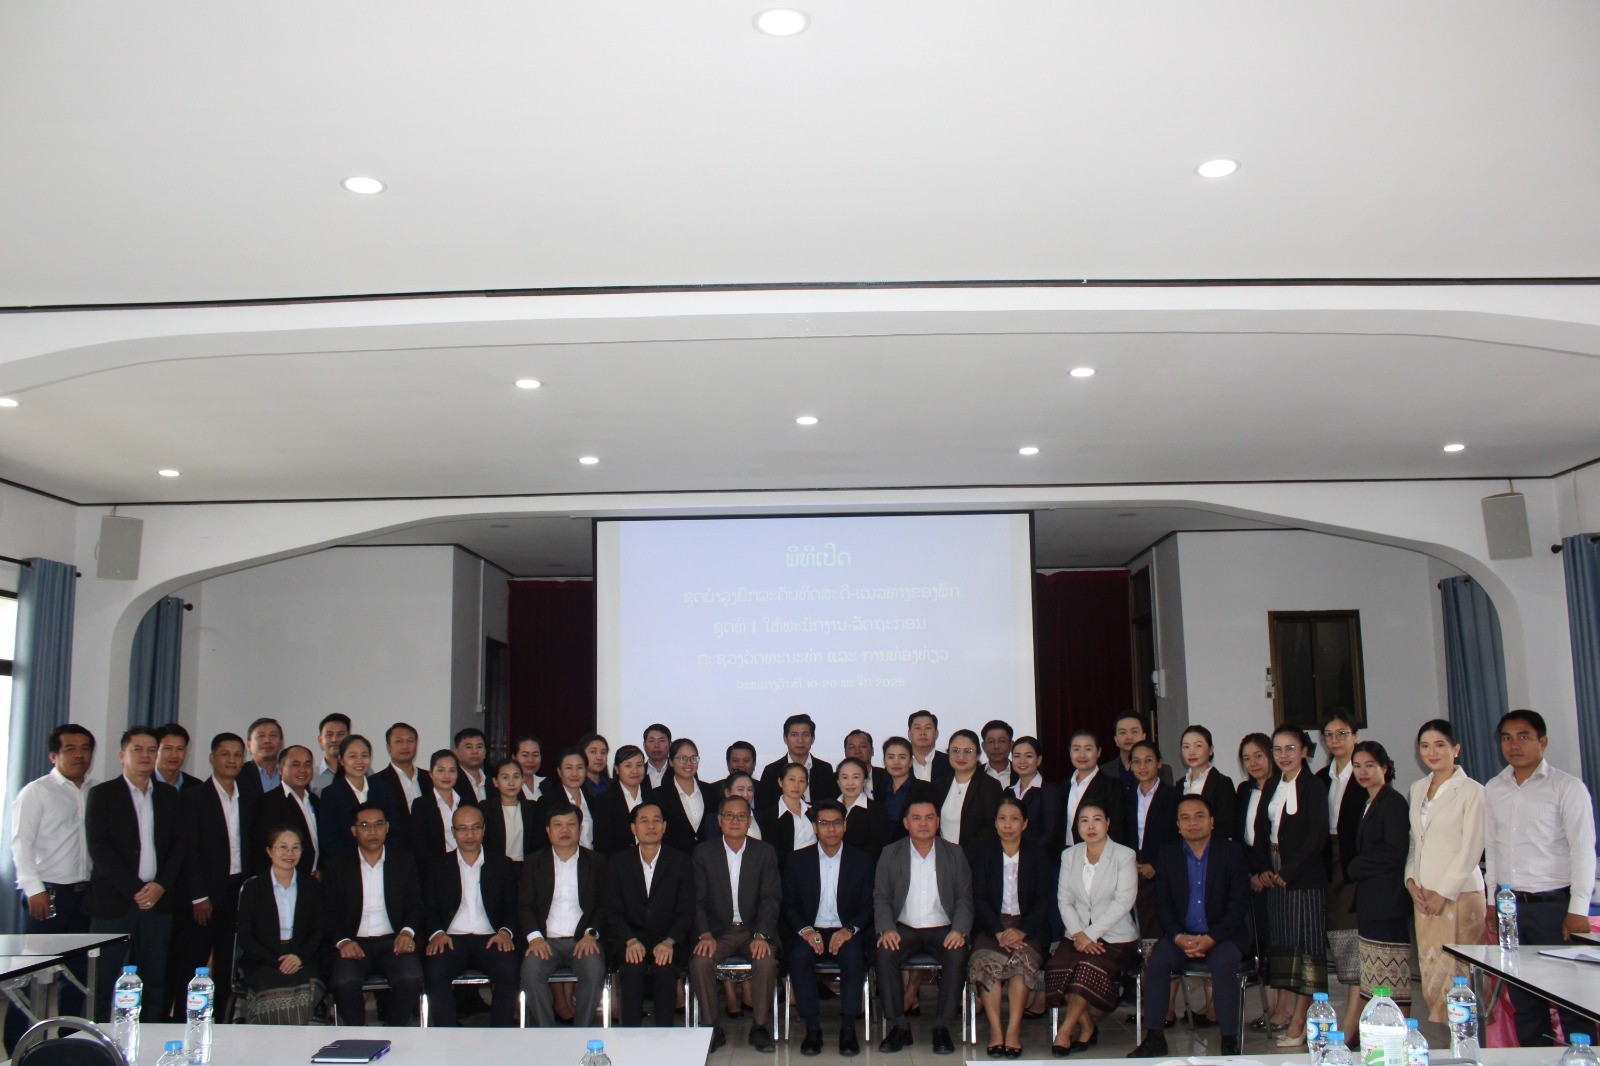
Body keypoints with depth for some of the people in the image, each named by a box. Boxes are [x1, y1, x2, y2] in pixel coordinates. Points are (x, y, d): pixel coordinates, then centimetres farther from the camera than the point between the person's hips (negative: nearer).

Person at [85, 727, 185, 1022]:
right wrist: (134, 889, -12)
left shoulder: (169, 795, 13)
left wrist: (161, 885, -6)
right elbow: (99, 848, -6)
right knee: (105, 983, -1)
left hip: (158, 900, 3)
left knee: (154, 982, 3)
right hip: (114, 903, -3)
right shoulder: (102, 794, 2)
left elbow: (180, 844, 10)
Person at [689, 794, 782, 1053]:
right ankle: (711, 1029, -12)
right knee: (699, 961, -28)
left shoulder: (765, 852, 3)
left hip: (754, 930, 0)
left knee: (766, 961, -30)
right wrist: (705, 934, -18)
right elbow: (697, 899, -1)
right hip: (717, 931, 0)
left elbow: (771, 898, -3)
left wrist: (761, 935, -19)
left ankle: (760, 1028, -12)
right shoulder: (703, 852, 3)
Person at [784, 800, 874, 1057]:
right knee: (799, 955, -32)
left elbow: (869, 906, 3)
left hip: (846, 932, 0)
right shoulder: (798, 860, 6)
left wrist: (849, 929, -16)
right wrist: (806, 930, -14)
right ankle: (812, 1028, -23)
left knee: (853, 955, -33)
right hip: (809, 931, 1)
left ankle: (848, 1028, -23)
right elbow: (788, 905, 5)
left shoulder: (862, 860, 6)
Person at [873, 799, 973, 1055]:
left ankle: (943, 1027, -18)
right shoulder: (890, 854, 7)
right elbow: (881, 898, 4)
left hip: (942, 929, 0)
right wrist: (886, 929, -16)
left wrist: (959, 930, -14)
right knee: (884, 953, -30)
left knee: (958, 955, -31)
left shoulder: (954, 854, 8)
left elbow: (964, 898, 5)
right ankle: (898, 1027, -18)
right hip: (904, 928, 0)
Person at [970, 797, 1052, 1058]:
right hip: (991, 924, 0)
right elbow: (979, 898, 0)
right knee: (985, 959, -30)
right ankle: (995, 1030, -27)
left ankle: (1013, 1030, -29)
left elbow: (1044, 901, 1)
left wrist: (1021, 931, -15)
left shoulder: (1038, 855, 9)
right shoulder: (984, 852, 9)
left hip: (1028, 926, 0)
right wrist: (999, 931, -16)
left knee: (1024, 958, -32)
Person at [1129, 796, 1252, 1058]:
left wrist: (1211, 938, -18)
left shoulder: (1232, 851, -2)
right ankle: (1154, 1038, -13)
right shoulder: (1168, 854, 5)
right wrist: (1179, 937, -15)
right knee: (1156, 963, -23)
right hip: (1181, 935, 2)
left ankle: (1229, 1041, -21)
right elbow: (1163, 903, 3)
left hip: (1223, 935, -2)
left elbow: (1240, 903, -7)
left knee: (1222, 964, -32)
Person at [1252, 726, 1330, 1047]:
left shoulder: (1313, 786, -6)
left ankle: (1299, 1021, -3)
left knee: (1304, 943, -4)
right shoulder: (1271, 786, 13)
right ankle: (1287, 1005, 16)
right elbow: (1261, 831, 12)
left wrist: (1288, 872, -15)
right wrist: (1259, 869, -2)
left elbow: (1318, 835, -13)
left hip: (1304, 877, -6)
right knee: (1281, 940, 8)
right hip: (1274, 875, 6)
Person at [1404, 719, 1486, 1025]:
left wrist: (1443, 893, -10)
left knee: (1454, 974, -6)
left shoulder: (1471, 791, -6)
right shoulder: (1417, 789, 14)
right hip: (1423, 895, 6)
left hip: (1458, 893, -6)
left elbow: (1471, 849, -9)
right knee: (1430, 974, 5)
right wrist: (1411, 881, 4)